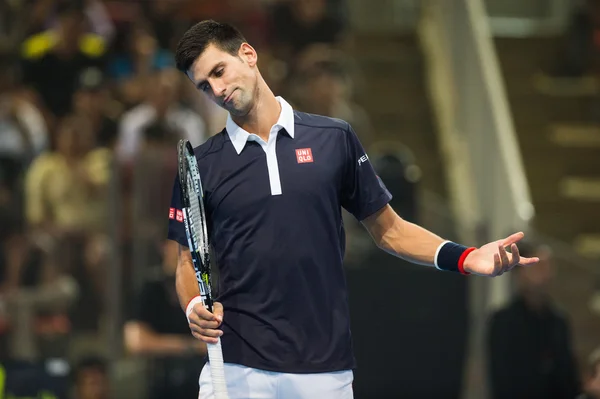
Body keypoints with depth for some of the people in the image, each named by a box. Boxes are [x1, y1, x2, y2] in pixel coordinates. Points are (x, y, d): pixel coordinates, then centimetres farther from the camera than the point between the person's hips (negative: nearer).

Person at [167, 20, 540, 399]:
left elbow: (388, 229, 11)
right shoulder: (199, 165, 5)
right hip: (237, 365, 0)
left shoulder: (335, 139, 5)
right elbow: (189, 261, 10)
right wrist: (195, 307, -11)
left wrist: (466, 258, -3)